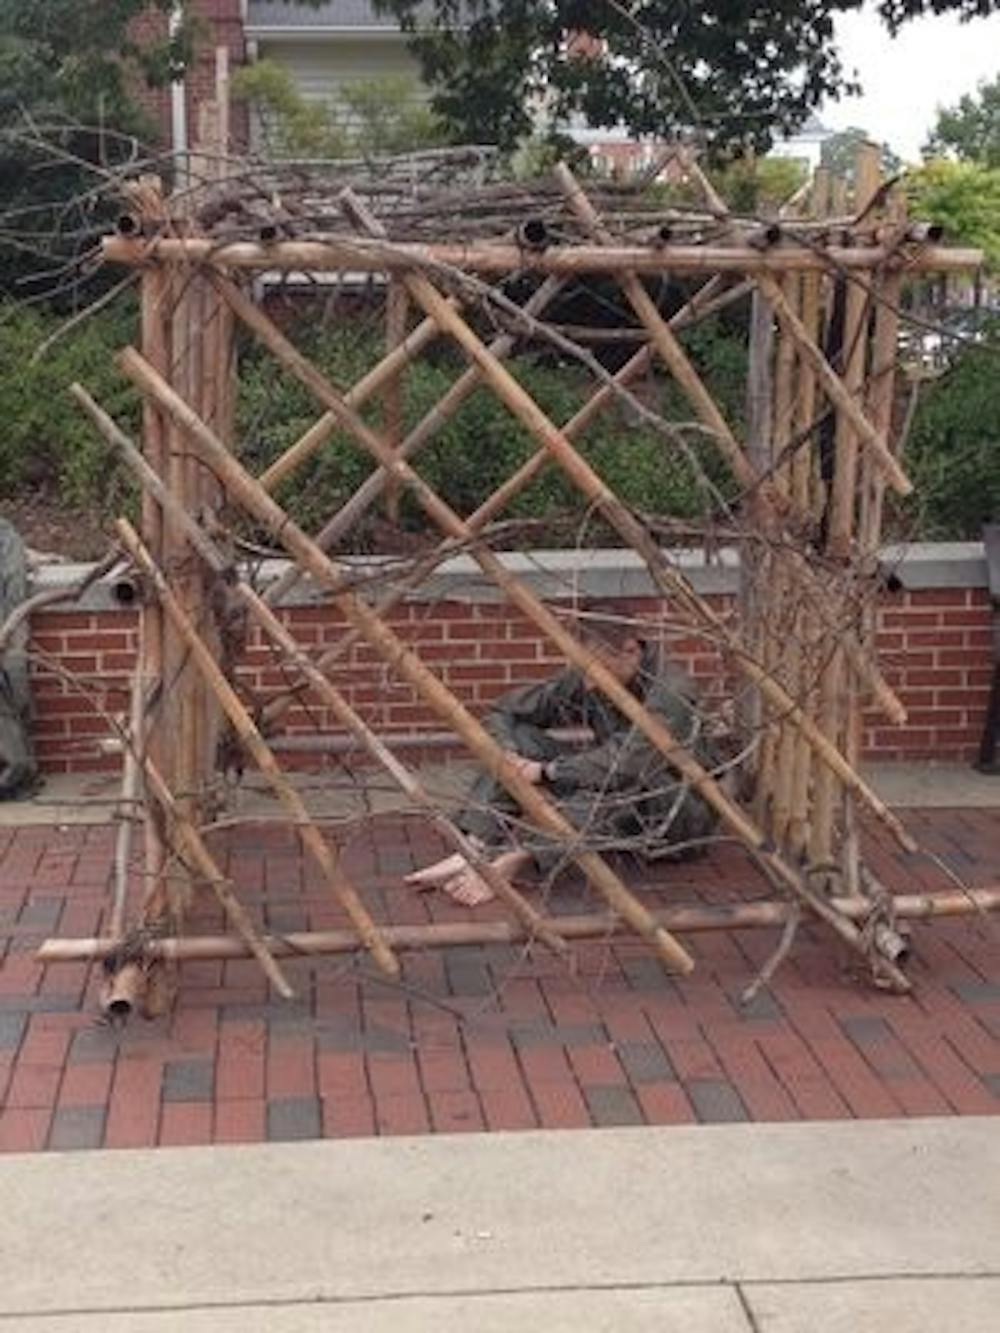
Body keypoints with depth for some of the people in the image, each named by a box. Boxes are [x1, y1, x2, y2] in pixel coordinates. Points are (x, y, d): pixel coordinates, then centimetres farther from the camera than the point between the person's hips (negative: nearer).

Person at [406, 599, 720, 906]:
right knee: (520, 737, -11)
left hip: (681, 813, -6)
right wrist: (510, 759, -23)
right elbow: (503, 713, -3)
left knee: (626, 782, -40)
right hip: (615, 805, 6)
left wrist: (547, 772, -31)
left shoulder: (672, 692, -27)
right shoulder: (583, 681, -8)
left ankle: (514, 860, -43)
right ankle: (471, 852, -27)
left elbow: (626, 763, -41)